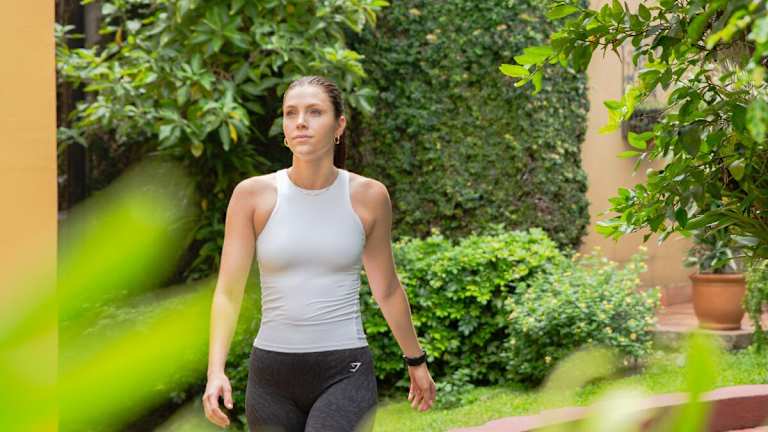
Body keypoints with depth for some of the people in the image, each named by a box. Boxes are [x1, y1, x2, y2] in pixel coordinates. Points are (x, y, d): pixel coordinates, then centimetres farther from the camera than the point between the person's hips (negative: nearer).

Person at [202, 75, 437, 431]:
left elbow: (387, 289, 12)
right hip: (272, 375, 2)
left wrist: (416, 361, 22)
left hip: (345, 374, -2)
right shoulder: (252, 194, -2)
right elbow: (228, 291, -4)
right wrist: (215, 371, -18)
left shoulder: (368, 196, -1)